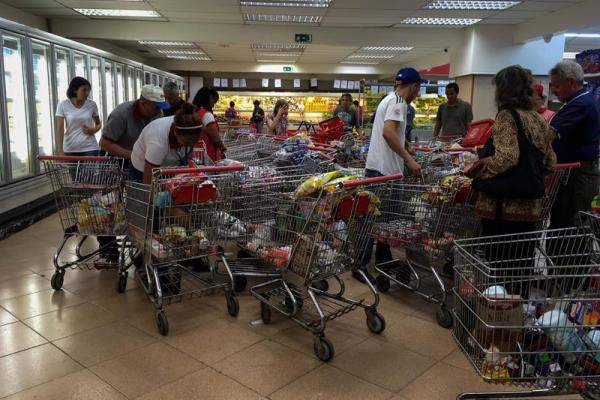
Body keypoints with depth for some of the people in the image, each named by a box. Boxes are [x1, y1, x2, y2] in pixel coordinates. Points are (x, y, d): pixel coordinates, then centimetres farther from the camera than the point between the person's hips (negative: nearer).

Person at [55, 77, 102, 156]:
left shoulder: (92, 105, 0)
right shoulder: (63, 105, -3)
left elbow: (98, 124, 16)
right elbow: (60, 129, -7)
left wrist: (94, 130, -8)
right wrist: (60, 151, -14)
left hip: (90, 148, 0)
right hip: (70, 149, 0)